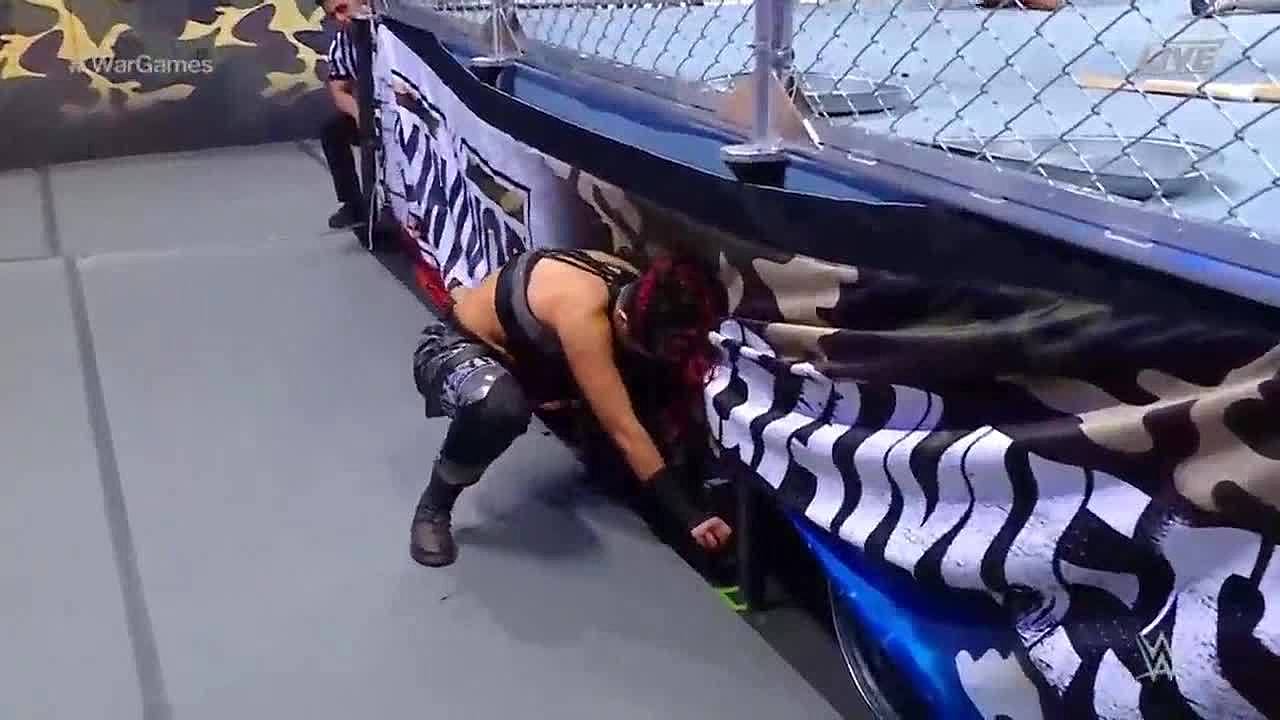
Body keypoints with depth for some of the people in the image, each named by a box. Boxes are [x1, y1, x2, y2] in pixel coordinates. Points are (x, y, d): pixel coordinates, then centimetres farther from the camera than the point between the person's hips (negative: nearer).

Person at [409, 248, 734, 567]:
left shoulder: (640, 293, -15)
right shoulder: (582, 310, -37)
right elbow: (624, 430, -36)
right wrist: (689, 515, -33)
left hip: (523, 355, 7)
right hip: (454, 348, -7)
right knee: (499, 406, -41)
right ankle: (433, 507, -14)